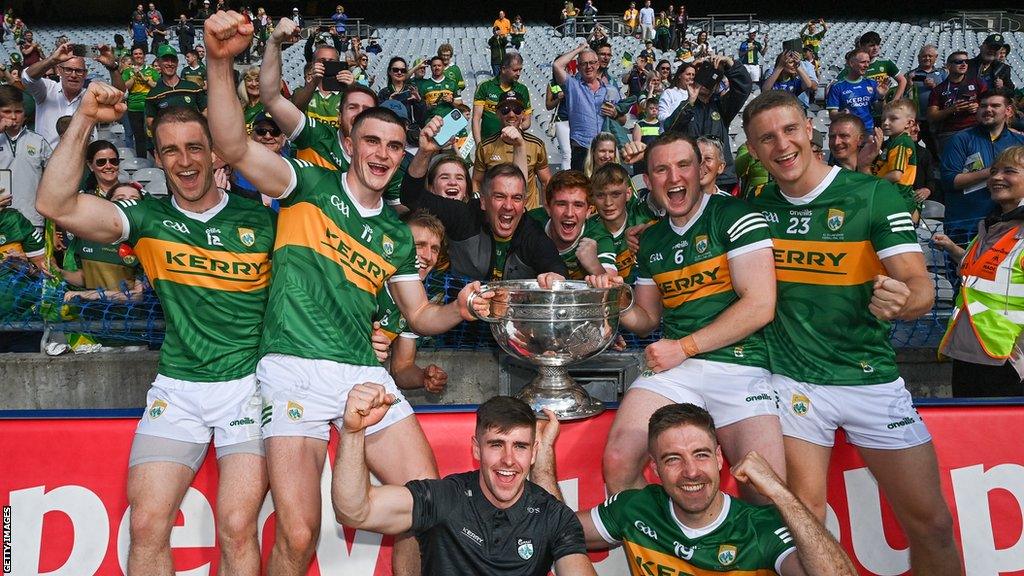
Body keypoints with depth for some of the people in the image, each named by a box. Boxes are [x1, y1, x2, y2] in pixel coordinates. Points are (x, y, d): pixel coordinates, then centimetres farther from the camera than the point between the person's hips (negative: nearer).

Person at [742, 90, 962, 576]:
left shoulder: (875, 195, -7)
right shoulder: (756, 207, 2)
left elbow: (921, 289, -14)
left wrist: (901, 300, -37)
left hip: (870, 377, -1)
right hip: (794, 381, 1)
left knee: (931, 522, 3)